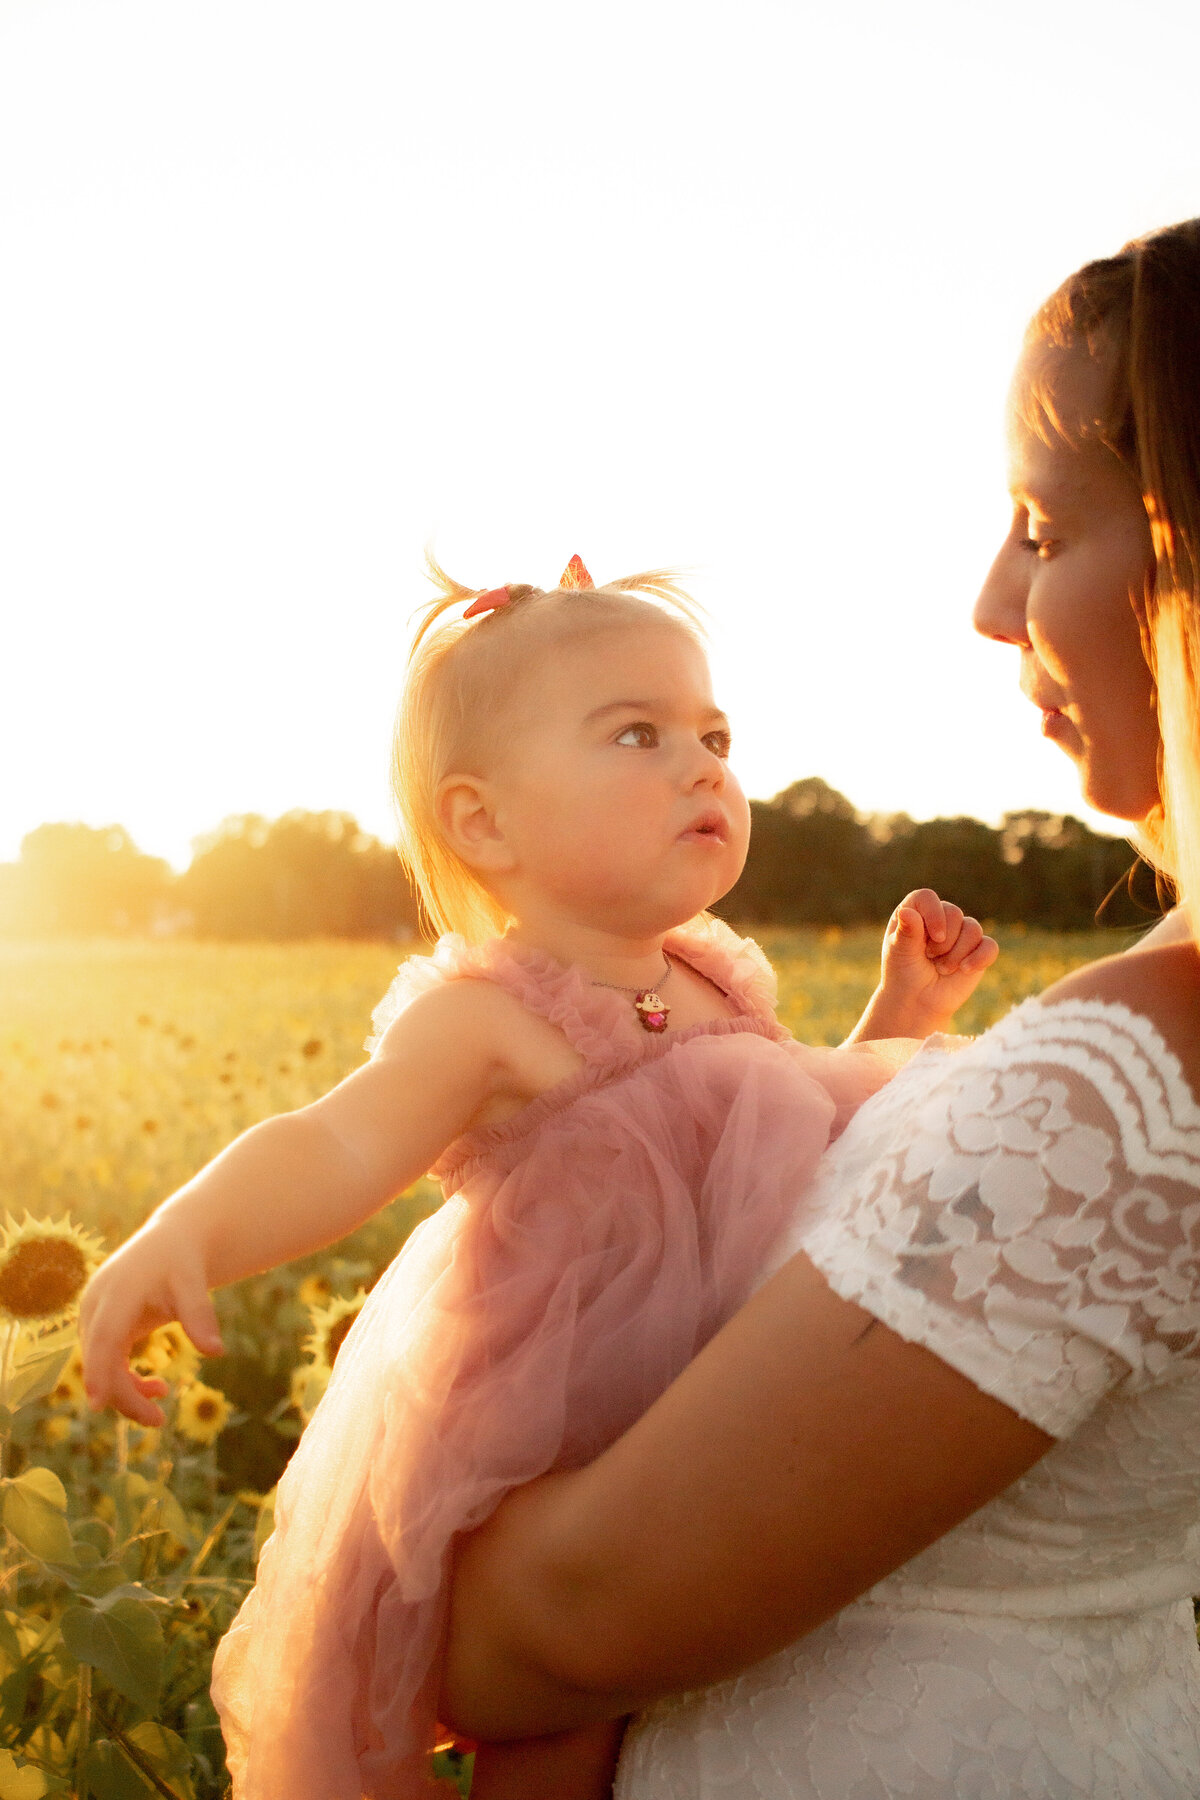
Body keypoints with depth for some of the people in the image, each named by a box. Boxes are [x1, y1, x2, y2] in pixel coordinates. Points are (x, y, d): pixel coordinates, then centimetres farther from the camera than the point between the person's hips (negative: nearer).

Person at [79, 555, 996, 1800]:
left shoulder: (727, 986, 1)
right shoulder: (485, 1017, -21)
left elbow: (817, 1133, 17)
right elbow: (336, 1148, -36)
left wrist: (902, 1019, 4)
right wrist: (183, 1236, -55)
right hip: (513, 1479, -6)